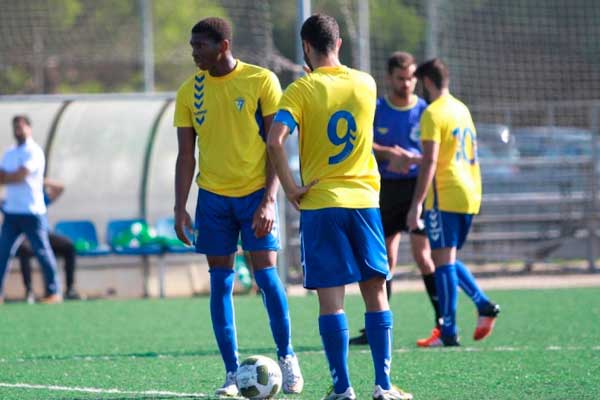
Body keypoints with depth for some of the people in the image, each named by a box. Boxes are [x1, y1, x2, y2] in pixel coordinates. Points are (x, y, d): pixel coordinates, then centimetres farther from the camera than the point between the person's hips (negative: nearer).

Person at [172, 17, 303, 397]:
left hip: (256, 193, -3)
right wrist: (180, 209, 1)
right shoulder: (190, 91, 3)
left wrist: (269, 200, -14)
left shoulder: (261, 81, -6)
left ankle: (287, 357, 12)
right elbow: (186, 155, 8)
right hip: (213, 196, 3)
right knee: (221, 283, 1)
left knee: (266, 274, -8)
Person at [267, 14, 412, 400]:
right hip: (364, 199, 3)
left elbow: (275, 141, -20)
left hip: (320, 204, -3)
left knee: (331, 297, -1)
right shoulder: (366, 84, 5)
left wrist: (291, 188, -11)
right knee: (376, 293, 8)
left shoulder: (302, 90, -7)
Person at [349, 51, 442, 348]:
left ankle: (443, 323, -11)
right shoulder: (375, 109, 5)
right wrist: (391, 153, -21)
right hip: (386, 188, 3)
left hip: (417, 186, -3)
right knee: (384, 259, 6)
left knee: (423, 255, -12)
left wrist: (409, 159, -20)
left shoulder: (425, 111, 1)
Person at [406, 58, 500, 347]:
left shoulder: (433, 113, -10)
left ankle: (449, 332, -8)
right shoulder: (462, 109, 16)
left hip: (444, 196, -8)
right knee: (449, 260, 17)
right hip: (470, 195, 8)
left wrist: (417, 204, -18)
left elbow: (430, 162, -17)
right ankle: (484, 305, 1)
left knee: (443, 261, -6)